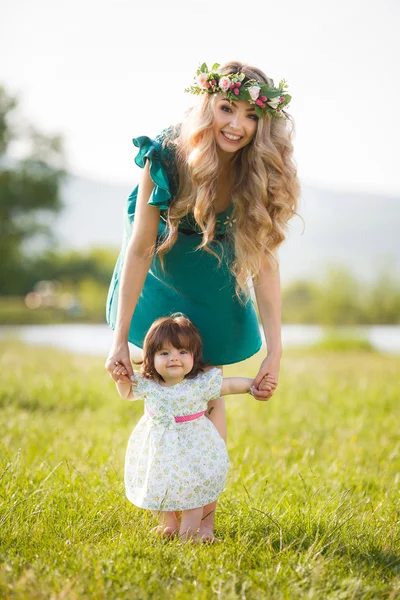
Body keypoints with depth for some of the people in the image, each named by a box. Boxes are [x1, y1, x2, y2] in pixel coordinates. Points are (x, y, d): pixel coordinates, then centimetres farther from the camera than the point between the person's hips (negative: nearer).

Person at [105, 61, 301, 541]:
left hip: (214, 277, 0)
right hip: (162, 271, 0)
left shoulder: (258, 175, -27)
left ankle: (206, 511, 13)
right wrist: (119, 340, -26)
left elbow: (263, 262, -23)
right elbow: (140, 249, -27)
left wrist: (275, 349, -28)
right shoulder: (165, 159, -31)